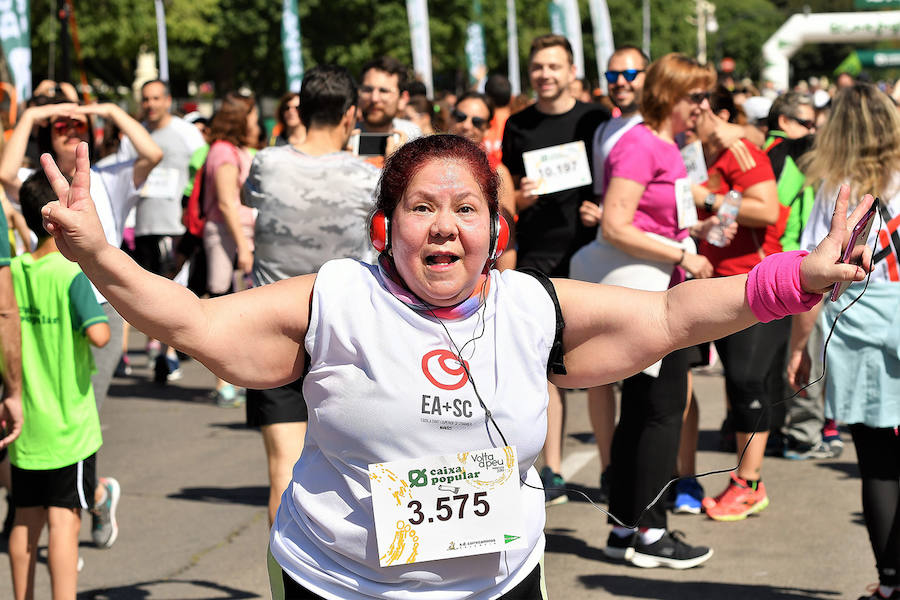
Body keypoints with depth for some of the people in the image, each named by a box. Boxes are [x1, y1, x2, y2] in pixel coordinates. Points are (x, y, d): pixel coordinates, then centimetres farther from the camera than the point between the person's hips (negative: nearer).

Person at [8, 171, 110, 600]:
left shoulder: (11, 272, 3)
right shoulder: (72, 276, -15)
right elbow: (98, 335, -27)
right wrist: (104, 320, -6)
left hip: (24, 422, 6)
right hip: (69, 424, -6)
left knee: (26, 520, 14)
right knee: (64, 519, -4)